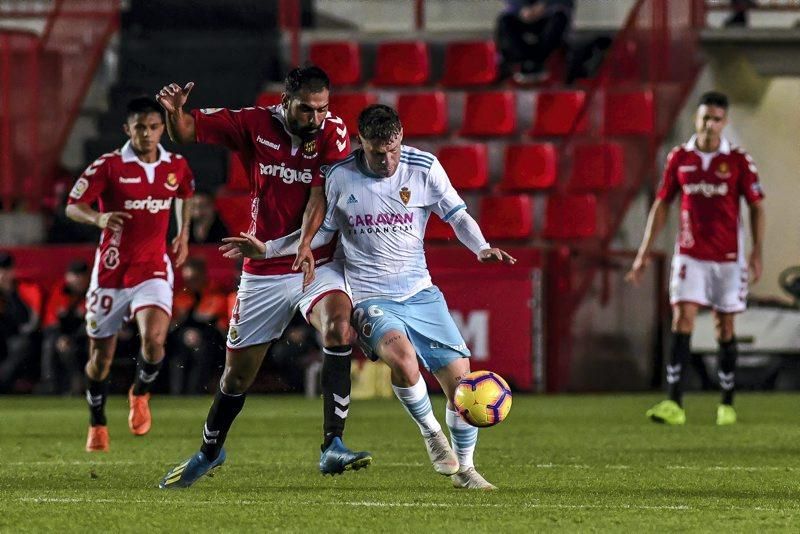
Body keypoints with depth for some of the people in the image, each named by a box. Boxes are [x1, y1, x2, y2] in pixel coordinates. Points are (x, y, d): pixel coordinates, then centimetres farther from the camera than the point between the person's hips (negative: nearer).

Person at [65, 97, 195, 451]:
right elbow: (72, 206, -10)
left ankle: (141, 393, 8)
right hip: (111, 272, -1)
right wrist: (99, 218, -30)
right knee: (101, 356, 7)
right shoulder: (108, 166, -9)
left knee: (154, 338, -24)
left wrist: (183, 235, 18)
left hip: (153, 269, 1)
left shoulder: (176, 166, 2)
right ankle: (97, 424, 31)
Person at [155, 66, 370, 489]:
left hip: (316, 262, -2)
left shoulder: (333, 133, -7)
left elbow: (320, 195, -16)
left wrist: (306, 242, -32)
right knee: (237, 373, 9)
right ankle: (209, 452, 37)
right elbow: (185, 132, 1)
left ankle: (333, 448, -31)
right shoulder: (255, 125, -3)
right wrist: (175, 111, -21)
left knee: (339, 325, -32)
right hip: (262, 270, 2)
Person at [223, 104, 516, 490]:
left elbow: (457, 215, 5)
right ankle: (430, 433, -8)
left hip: (419, 291, 3)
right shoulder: (340, 177, -5)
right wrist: (267, 249, 3)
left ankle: (464, 469, 17)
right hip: (370, 298, -3)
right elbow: (322, 230, 10)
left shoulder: (424, 168, -4)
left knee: (459, 375, -5)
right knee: (401, 353, -34)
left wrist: (481, 248, -14)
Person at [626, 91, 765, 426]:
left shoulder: (738, 161, -3)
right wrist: (644, 253, 5)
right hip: (690, 255, 1)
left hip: (728, 256, -1)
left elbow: (757, 208, 1)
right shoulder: (679, 158, 3)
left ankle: (727, 405, 15)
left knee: (724, 326, 5)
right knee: (682, 318, -12)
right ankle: (674, 404, -18)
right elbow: (661, 205, 9)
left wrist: (757, 253, -9)